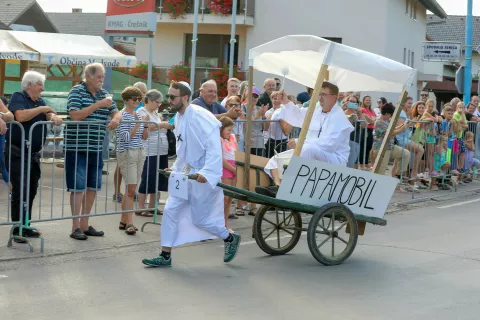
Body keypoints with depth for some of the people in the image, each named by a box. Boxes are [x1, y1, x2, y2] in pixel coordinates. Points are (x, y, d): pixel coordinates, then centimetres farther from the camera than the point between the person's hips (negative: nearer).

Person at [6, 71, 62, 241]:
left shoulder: (40, 101, 17)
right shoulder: (18, 97, -6)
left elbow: (49, 115, 5)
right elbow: (20, 116, -24)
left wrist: (53, 117, -18)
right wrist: (42, 109, -17)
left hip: (34, 153, 7)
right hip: (17, 152, -7)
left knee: (31, 191, 10)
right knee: (20, 191, -9)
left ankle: (25, 226, 18)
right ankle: (17, 229, -6)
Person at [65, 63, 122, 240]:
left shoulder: (104, 93, 12)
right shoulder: (77, 91, -7)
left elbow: (116, 113, 17)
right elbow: (75, 115, -19)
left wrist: (116, 118, -7)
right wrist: (98, 105, -21)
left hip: (96, 149, 7)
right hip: (77, 148, -7)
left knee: (93, 188, 11)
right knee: (78, 188, -4)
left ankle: (84, 225, 21)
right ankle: (75, 227, 3)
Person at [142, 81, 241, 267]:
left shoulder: (202, 118, -22)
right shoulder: (179, 117, 5)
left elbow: (214, 149, -26)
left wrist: (207, 173, -33)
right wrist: (176, 167, 14)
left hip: (203, 176, -8)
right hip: (186, 173, 8)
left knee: (199, 219, 2)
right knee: (170, 211, 3)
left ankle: (231, 239, 28)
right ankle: (165, 256, 12)